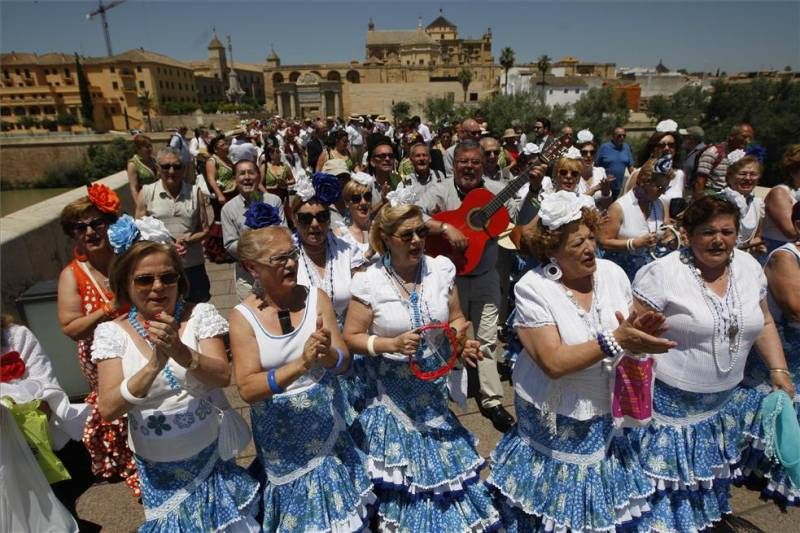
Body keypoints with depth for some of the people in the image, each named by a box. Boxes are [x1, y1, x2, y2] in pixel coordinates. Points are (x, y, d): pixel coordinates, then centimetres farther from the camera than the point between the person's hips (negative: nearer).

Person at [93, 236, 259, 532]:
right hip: (156, 466, 1)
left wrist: (181, 352, -37)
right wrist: (154, 365, -33)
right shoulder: (111, 332, -8)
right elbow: (107, 409, -16)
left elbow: (222, 377, -19)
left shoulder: (200, 314, -10)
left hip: (209, 454, 0)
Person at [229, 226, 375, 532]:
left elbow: (344, 361, -9)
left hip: (328, 431, 2)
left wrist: (327, 354, -32)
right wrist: (301, 364, -33)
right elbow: (247, 388, -19)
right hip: (281, 441, -1)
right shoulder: (242, 317, -12)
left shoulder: (316, 298, -8)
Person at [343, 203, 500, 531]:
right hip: (394, 397, -3)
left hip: (436, 391, 3)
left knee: (444, 464, 16)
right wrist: (392, 344, -23)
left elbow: (456, 318, 7)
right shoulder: (370, 282, -14)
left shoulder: (441, 269, -5)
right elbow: (351, 338, -9)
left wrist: (462, 342, -13)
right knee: (405, 475, 10)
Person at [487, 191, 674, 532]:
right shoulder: (532, 288, -19)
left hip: (608, 417, 5)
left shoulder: (613, 273, -3)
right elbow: (554, 362, -27)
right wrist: (615, 341, -28)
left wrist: (638, 332, -20)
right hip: (555, 423, -4)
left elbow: (630, 338, 2)